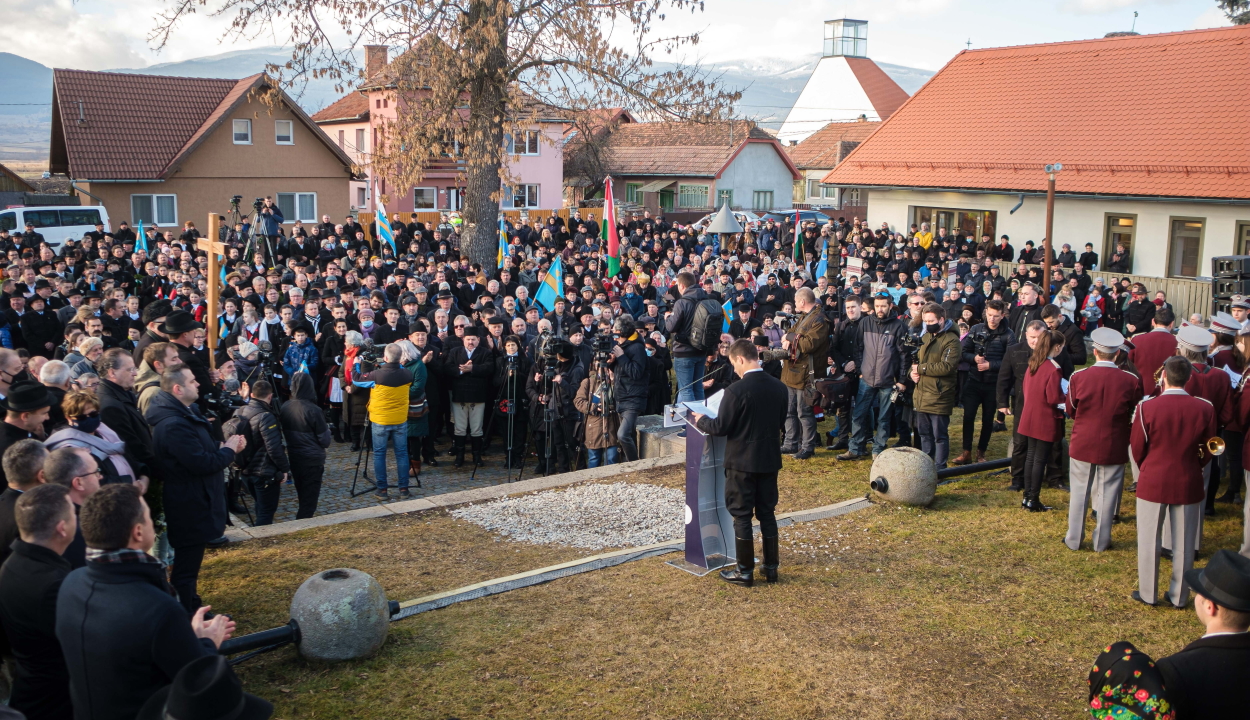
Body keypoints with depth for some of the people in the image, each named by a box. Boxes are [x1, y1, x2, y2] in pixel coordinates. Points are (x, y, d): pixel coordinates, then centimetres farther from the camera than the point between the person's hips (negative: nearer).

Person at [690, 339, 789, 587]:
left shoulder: (736, 390, -20)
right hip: (770, 459, 6)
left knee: (742, 516, 5)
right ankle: (771, 568, 22)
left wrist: (701, 420, 4)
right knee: (767, 513, 15)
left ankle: (745, 571, 11)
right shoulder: (779, 388, 0)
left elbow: (720, 427, -15)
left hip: (742, 461, -6)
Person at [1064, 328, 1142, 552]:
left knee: (1080, 492, 12)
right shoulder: (1131, 381, -11)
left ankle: (1074, 539, 20)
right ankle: (1101, 541, 20)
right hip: (1114, 447, 0)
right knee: (1107, 493, 11)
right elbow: (1135, 418, -2)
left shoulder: (1078, 377, -12)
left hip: (1082, 445, 1)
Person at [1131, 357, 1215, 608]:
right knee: (1184, 543, 12)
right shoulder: (1205, 409, -7)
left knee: (1149, 540, 10)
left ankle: (1147, 593, 19)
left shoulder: (1147, 407, -14)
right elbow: (1208, 451, 2)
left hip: (1152, 482, -2)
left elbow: (1137, 448, -4)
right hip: (1189, 484, 2)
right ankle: (1179, 596, 22)